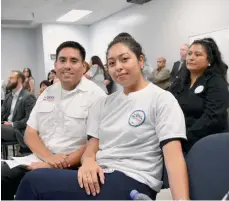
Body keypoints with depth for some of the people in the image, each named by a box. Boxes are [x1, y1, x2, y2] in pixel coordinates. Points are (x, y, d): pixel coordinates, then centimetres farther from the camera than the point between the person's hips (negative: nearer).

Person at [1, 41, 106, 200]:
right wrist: (49, 157, -11)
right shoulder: (47, 93, 12)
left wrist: (57, 165, -17)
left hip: (73, 167, -5)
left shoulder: (95, 95, -7)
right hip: (40, 160, 6)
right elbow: (30, 134, 9)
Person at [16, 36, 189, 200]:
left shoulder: (162, 99, -2)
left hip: (132, 183, -6)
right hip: (99, 176, 6)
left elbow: (173, 156, -13)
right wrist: (88, 161, -12)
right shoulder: (104, 103, 17)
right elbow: (93, 145, 13)